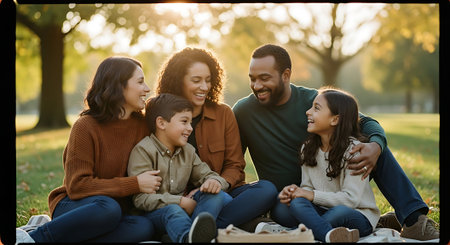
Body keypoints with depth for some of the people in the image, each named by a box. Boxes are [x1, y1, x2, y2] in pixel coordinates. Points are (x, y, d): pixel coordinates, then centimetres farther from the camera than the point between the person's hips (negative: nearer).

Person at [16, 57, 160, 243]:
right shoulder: (85, 126, -11)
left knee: (144, 228, -31)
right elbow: (77, 186, -16)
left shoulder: (141, 125, 5)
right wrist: (134, 184, -19)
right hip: (74, 206, -5)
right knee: (108, 207, -40)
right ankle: (34, 238, -24)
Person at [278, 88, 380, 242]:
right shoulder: (308, 149, 9)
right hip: (324, 211, 4)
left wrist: (313, 195, -18)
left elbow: (350, 199, -17)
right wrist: (296, 191, -14)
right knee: (297, 203, -28)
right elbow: (308, 187, 9)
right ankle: (330, 235, -53)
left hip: (359, 217, -4)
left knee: (340, 212, -39)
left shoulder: (354, 149, -12)